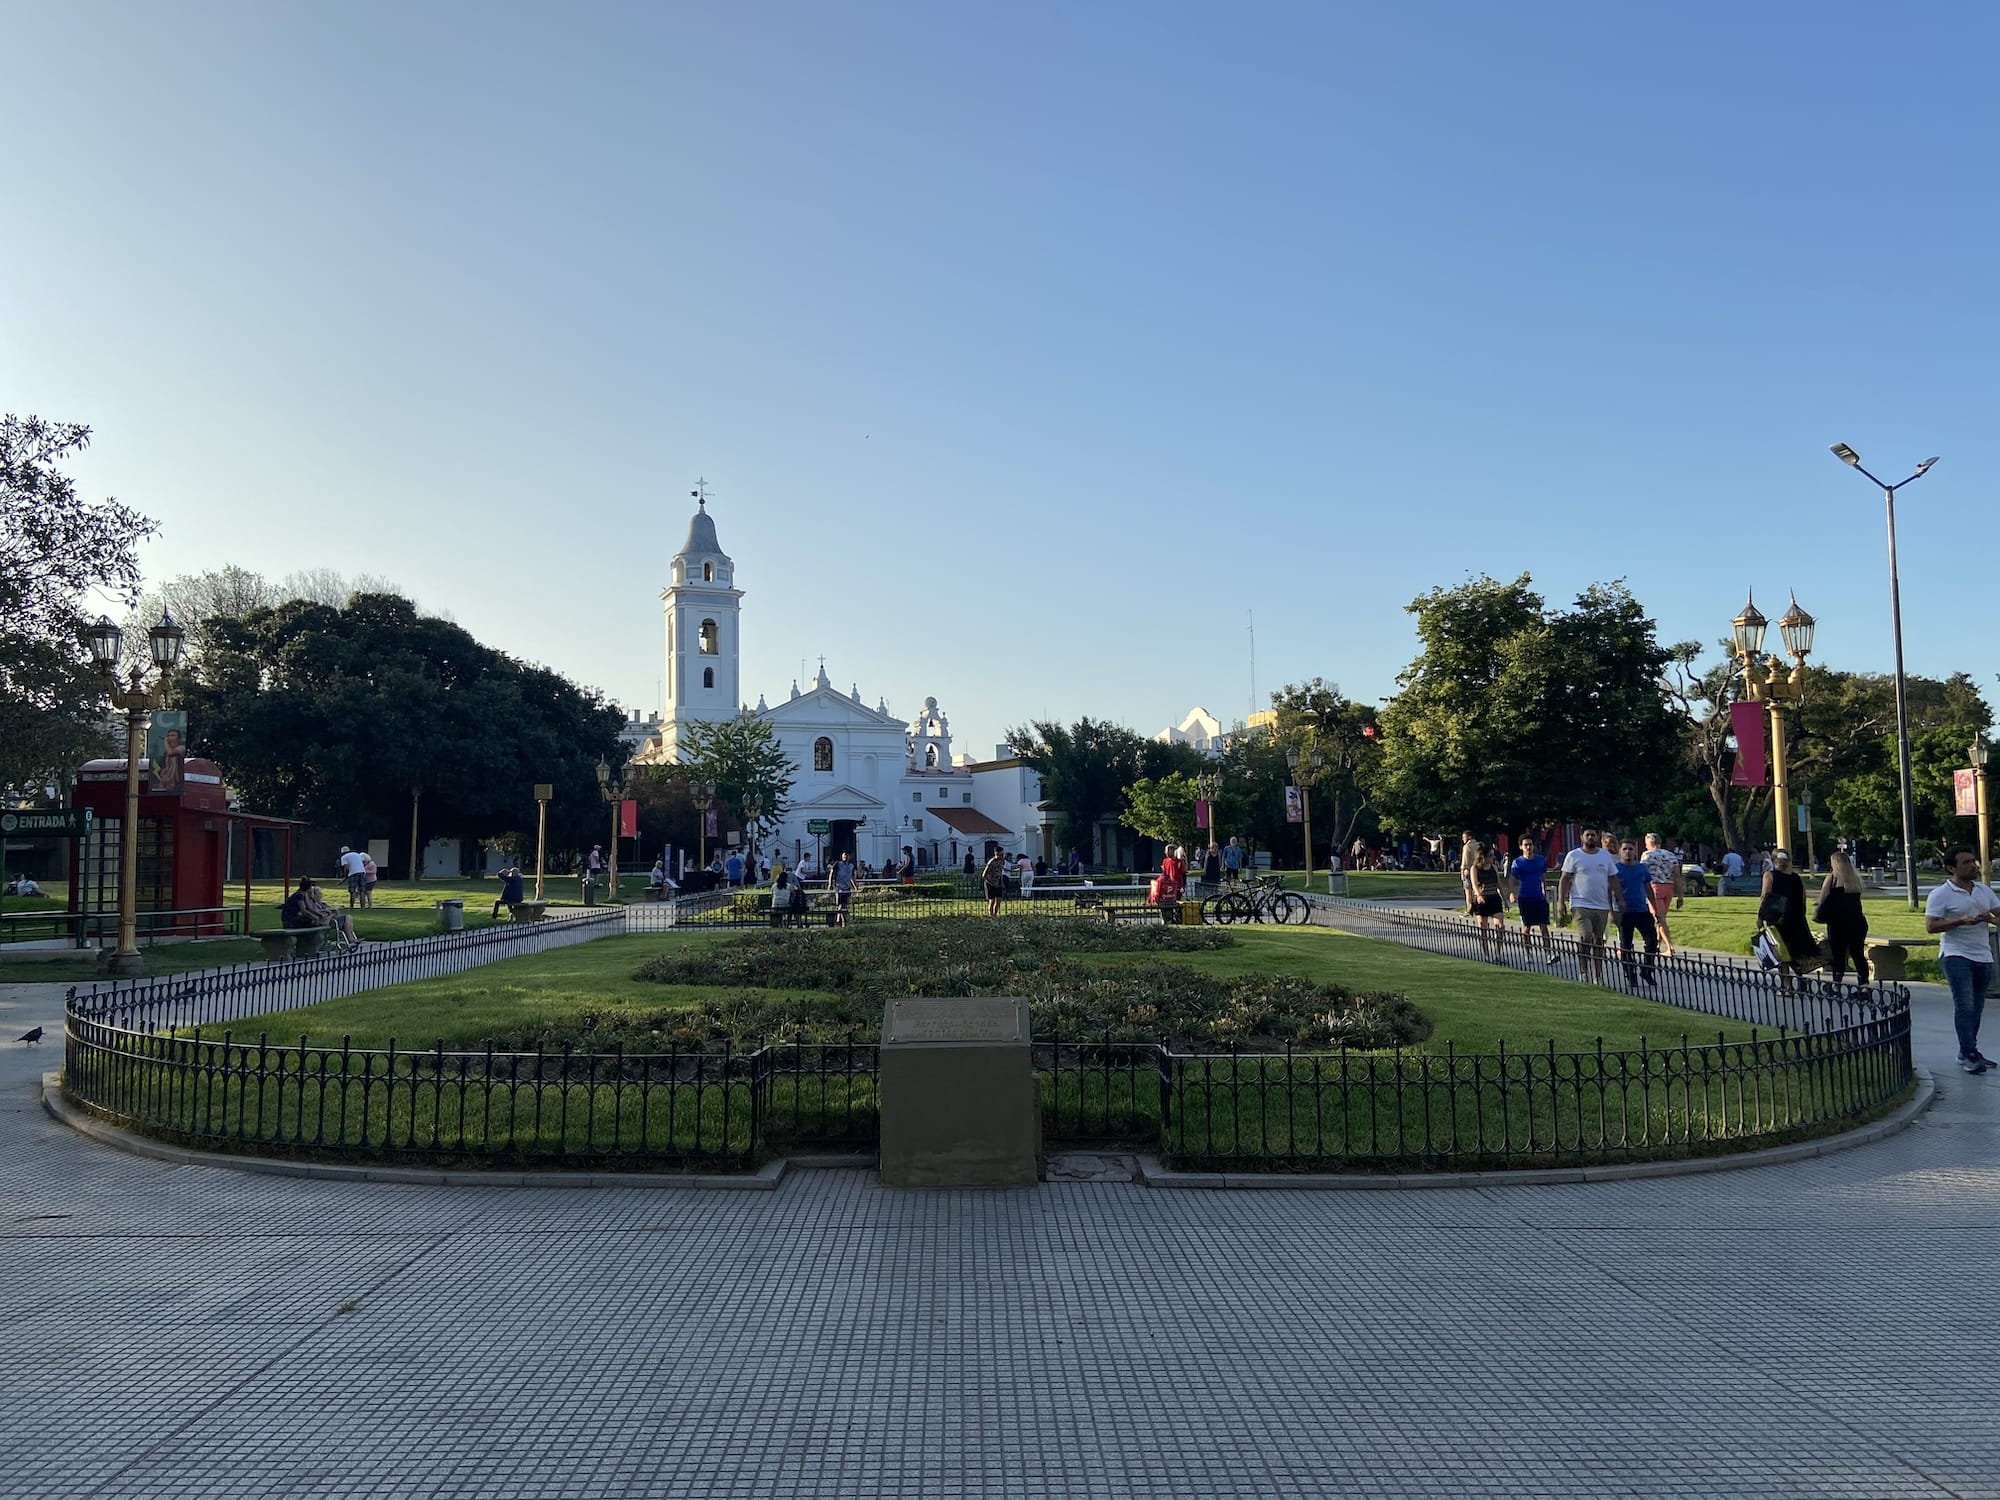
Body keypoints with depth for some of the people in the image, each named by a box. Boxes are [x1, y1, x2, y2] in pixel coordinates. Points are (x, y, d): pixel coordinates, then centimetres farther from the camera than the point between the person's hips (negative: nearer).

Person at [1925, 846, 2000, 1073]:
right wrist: (1961, 921, -24)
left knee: (1977, 1007, 12)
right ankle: (1968, 1055, -10)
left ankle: (1969, 1052, 22)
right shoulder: (1941, 894, -8)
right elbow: (1931, 926, -13)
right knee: (1965, 1005, -12)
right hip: (1956, 956, -6)